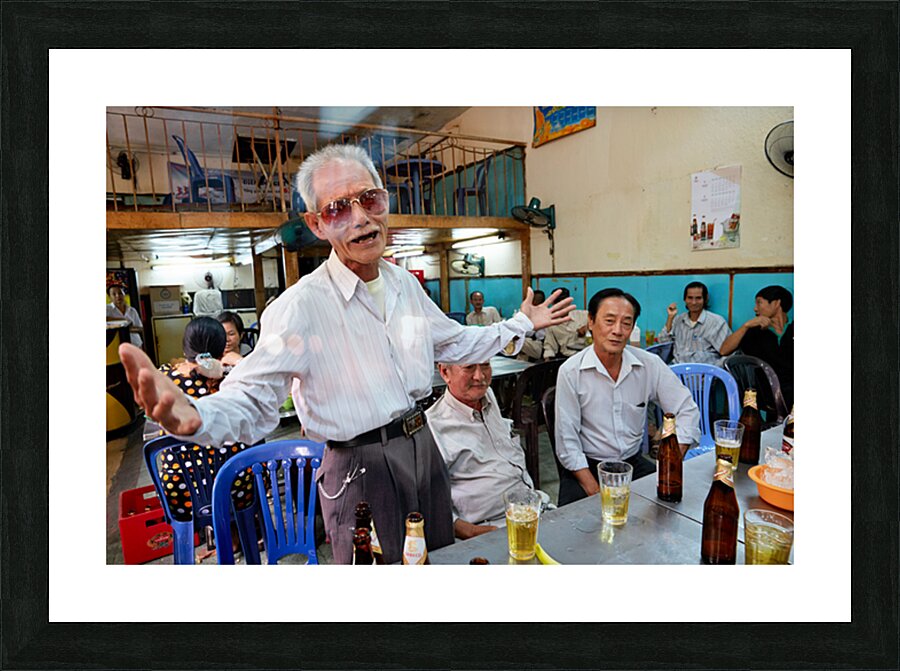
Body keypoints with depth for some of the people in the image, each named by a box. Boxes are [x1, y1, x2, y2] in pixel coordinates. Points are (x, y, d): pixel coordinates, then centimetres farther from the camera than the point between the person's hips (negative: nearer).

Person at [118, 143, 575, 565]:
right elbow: (253, 399, -25)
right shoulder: (302, 306, -20)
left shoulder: (405, 284, 3)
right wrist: (191, 416, -47)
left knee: (443, 556, 25)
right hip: (360, 467, -7)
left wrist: (521, 324, 16)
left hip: (423, 444, 7)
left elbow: (456, 343, 16)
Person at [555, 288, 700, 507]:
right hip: (586, 467, -3)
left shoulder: (650, 364, -3)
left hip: (634, 462, 4)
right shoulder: (570, 371, -12)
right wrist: (596, 493, -18)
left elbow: (687, 410, 2)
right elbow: (567, 444, -11)